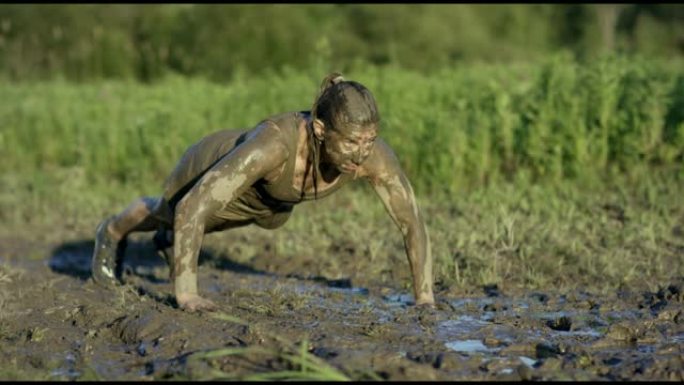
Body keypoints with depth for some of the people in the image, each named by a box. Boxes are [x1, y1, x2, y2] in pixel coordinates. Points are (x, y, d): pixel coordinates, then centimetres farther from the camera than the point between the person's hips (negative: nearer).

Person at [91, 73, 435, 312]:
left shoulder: (375, 155, -38)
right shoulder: (276, 143, -50)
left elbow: (412, 220, -23)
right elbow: (191, 208, -47)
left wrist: (425, 297, -25)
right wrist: (186, 294, -47)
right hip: (214, 168, -5)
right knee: (172, 214, 29)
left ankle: (173, 240, 68)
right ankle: (114, 232, 64)